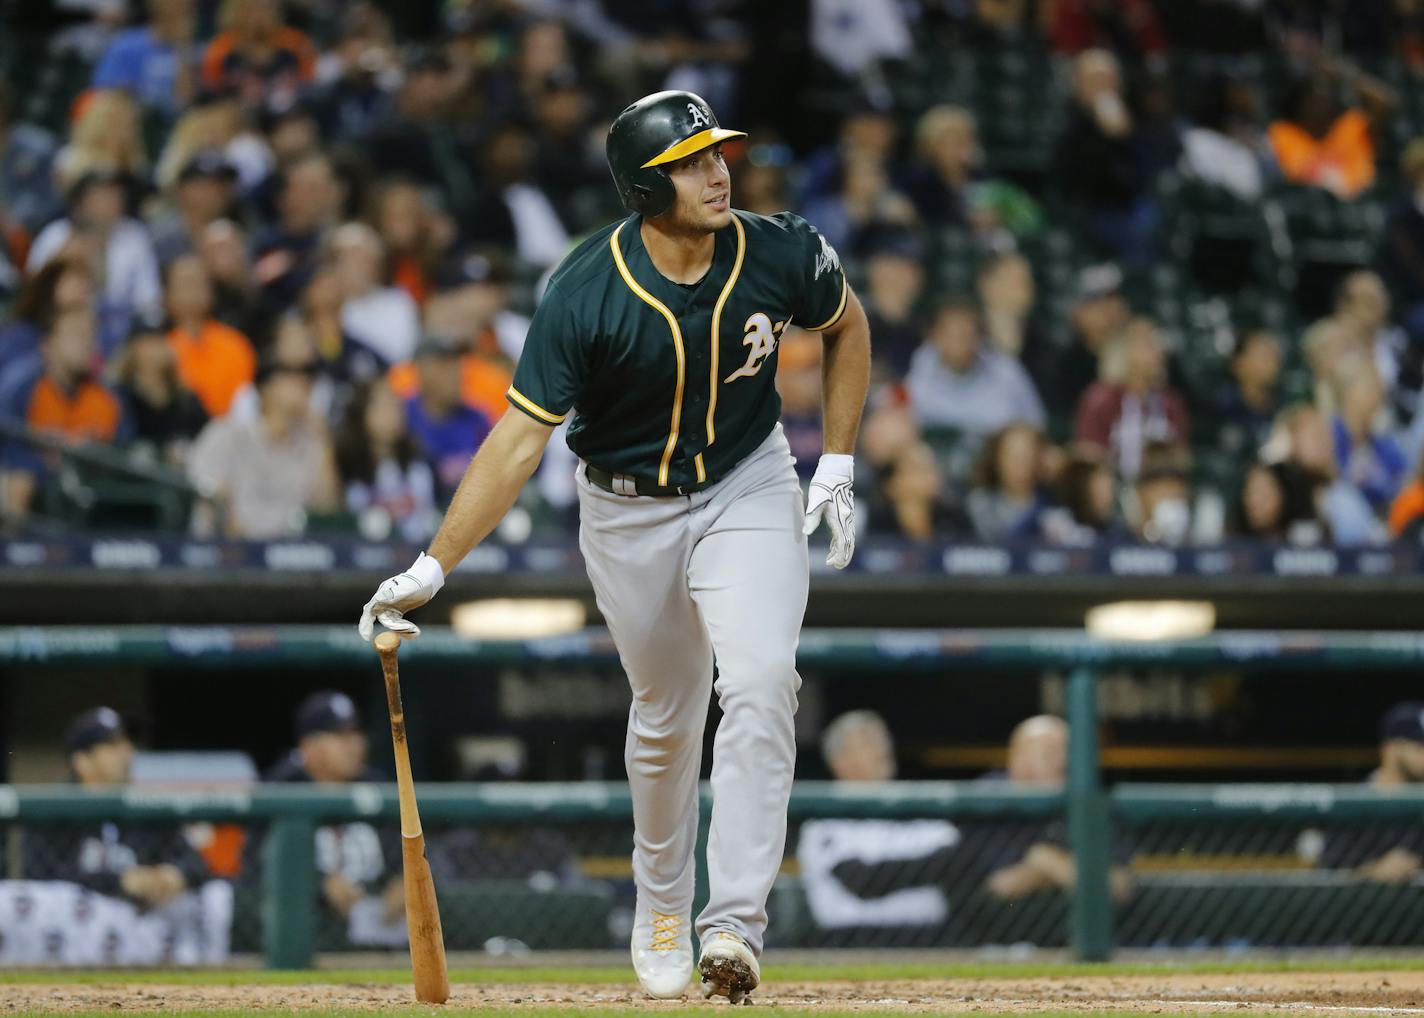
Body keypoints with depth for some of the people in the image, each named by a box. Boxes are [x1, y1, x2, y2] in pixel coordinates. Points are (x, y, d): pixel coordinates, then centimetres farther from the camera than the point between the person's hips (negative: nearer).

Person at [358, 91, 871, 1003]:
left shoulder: (780, 257, -20)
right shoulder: (587, 295, -27)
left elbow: (847, 325, 4)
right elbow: (521, 440, -26)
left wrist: (837, 466, -1)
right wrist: (432, 570, -32)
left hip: (747, 489, 0)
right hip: (627, 510, 0)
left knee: (761, 681, -20)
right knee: (666, 717, 11)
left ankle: (735, 923, -22)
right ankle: (662, 907, 37)